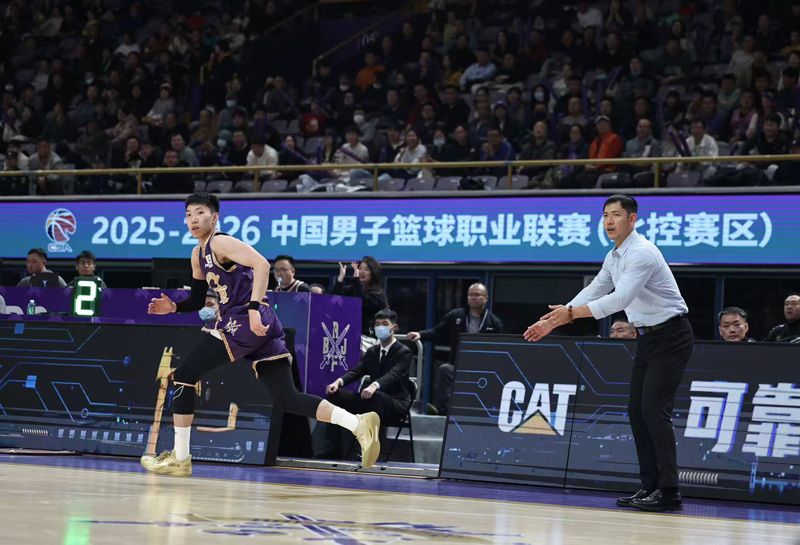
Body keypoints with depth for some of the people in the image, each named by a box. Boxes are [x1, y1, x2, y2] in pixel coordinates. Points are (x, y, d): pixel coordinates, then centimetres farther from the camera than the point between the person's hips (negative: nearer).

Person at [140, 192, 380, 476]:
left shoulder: (220, 243, -5)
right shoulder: (198, 254, 24)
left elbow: (262, 264, -19)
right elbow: (198, 300, 30)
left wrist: (254, 308, -27)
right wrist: (173, 306, 11)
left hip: (246, 321, -10)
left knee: (184, 374, -3)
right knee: (287, 399, 1)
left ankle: (179, 458, 1)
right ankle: (359, 424, -10)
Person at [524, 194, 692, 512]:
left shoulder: (641, 253, -21)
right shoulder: (614, 257, 10)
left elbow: (620, 299, -31)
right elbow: (592, 293, 18)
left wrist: (572, 313, -34)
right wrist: (554, 322, 11)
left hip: (670, 337, -10)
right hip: (647, 338, 10)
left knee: (654, 409, -15)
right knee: (637, 410, 5)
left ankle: (668, 492, -15)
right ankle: (651, 486, 8)